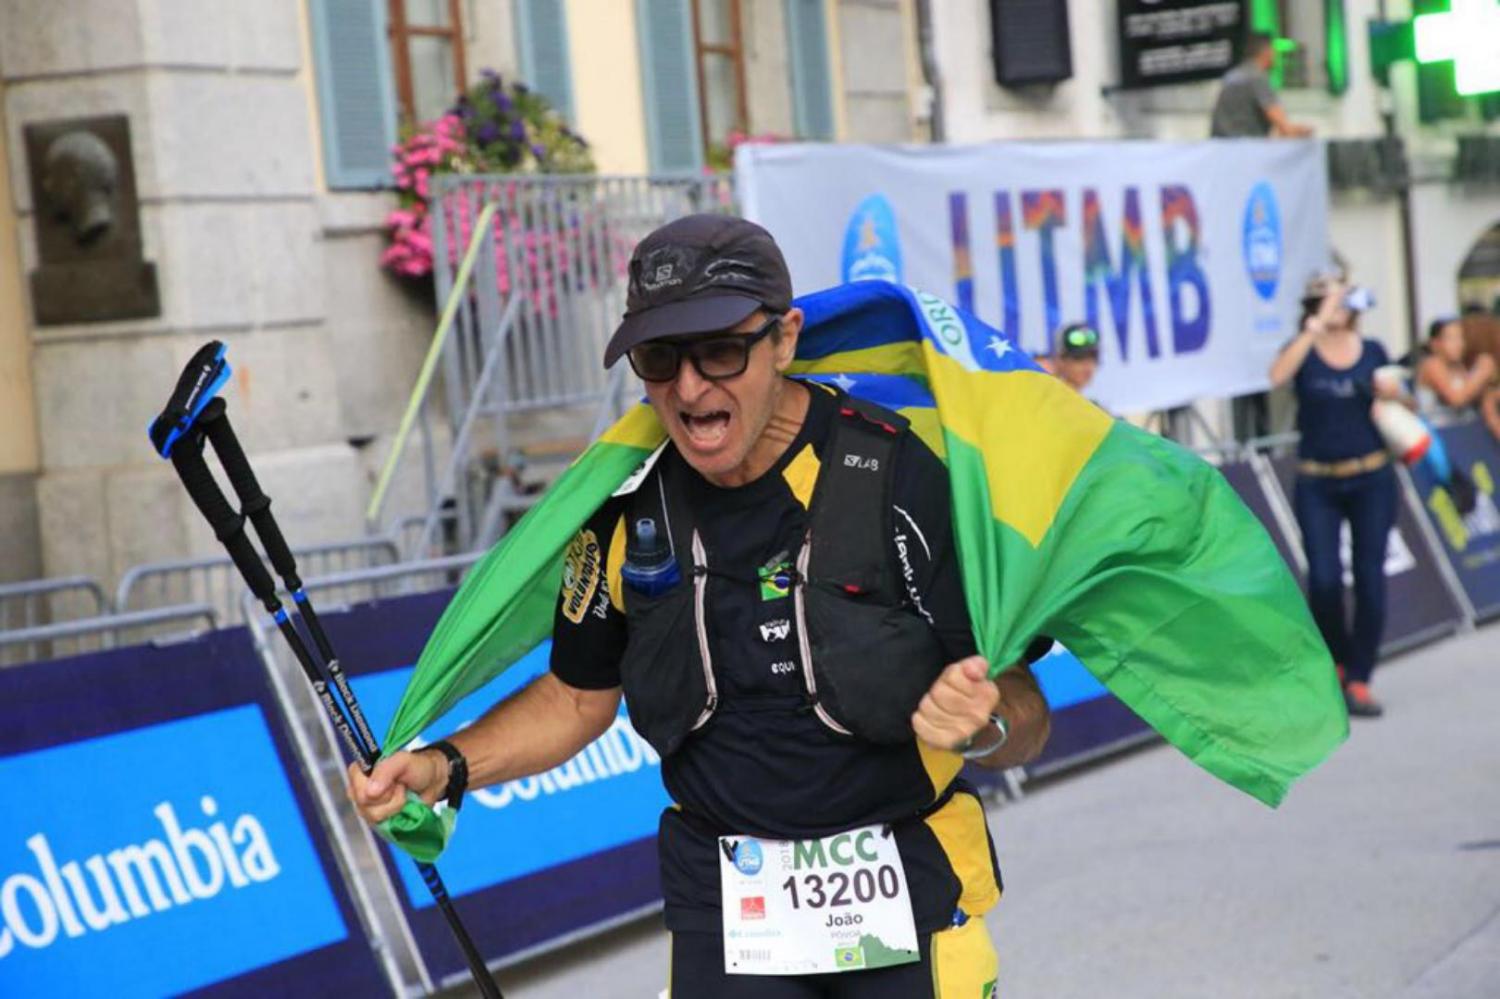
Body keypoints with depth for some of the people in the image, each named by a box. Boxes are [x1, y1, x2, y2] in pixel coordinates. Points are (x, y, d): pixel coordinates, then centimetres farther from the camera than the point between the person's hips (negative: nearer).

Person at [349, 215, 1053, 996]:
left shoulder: (901, 477, -18)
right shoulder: (630, 504, -6)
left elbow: (1024, 721, -14)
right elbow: (579, 695, 10)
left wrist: (983, 725, -37)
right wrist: (445, 768, -5)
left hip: (908, 886, -2)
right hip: (725, 903, 3)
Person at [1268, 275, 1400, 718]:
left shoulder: (1373, 351, 7)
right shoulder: (1304, 352, -1)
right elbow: (1278, 376, -25)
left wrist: (1393, 393, -4)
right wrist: (1316, 325, -25)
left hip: (1371, 479, 2)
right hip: (1317, 485, -2)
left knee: (1370, 578, -3)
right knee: (1324, 580, -10)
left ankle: (1358, 680, 7)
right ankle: (1336, 660, 17)